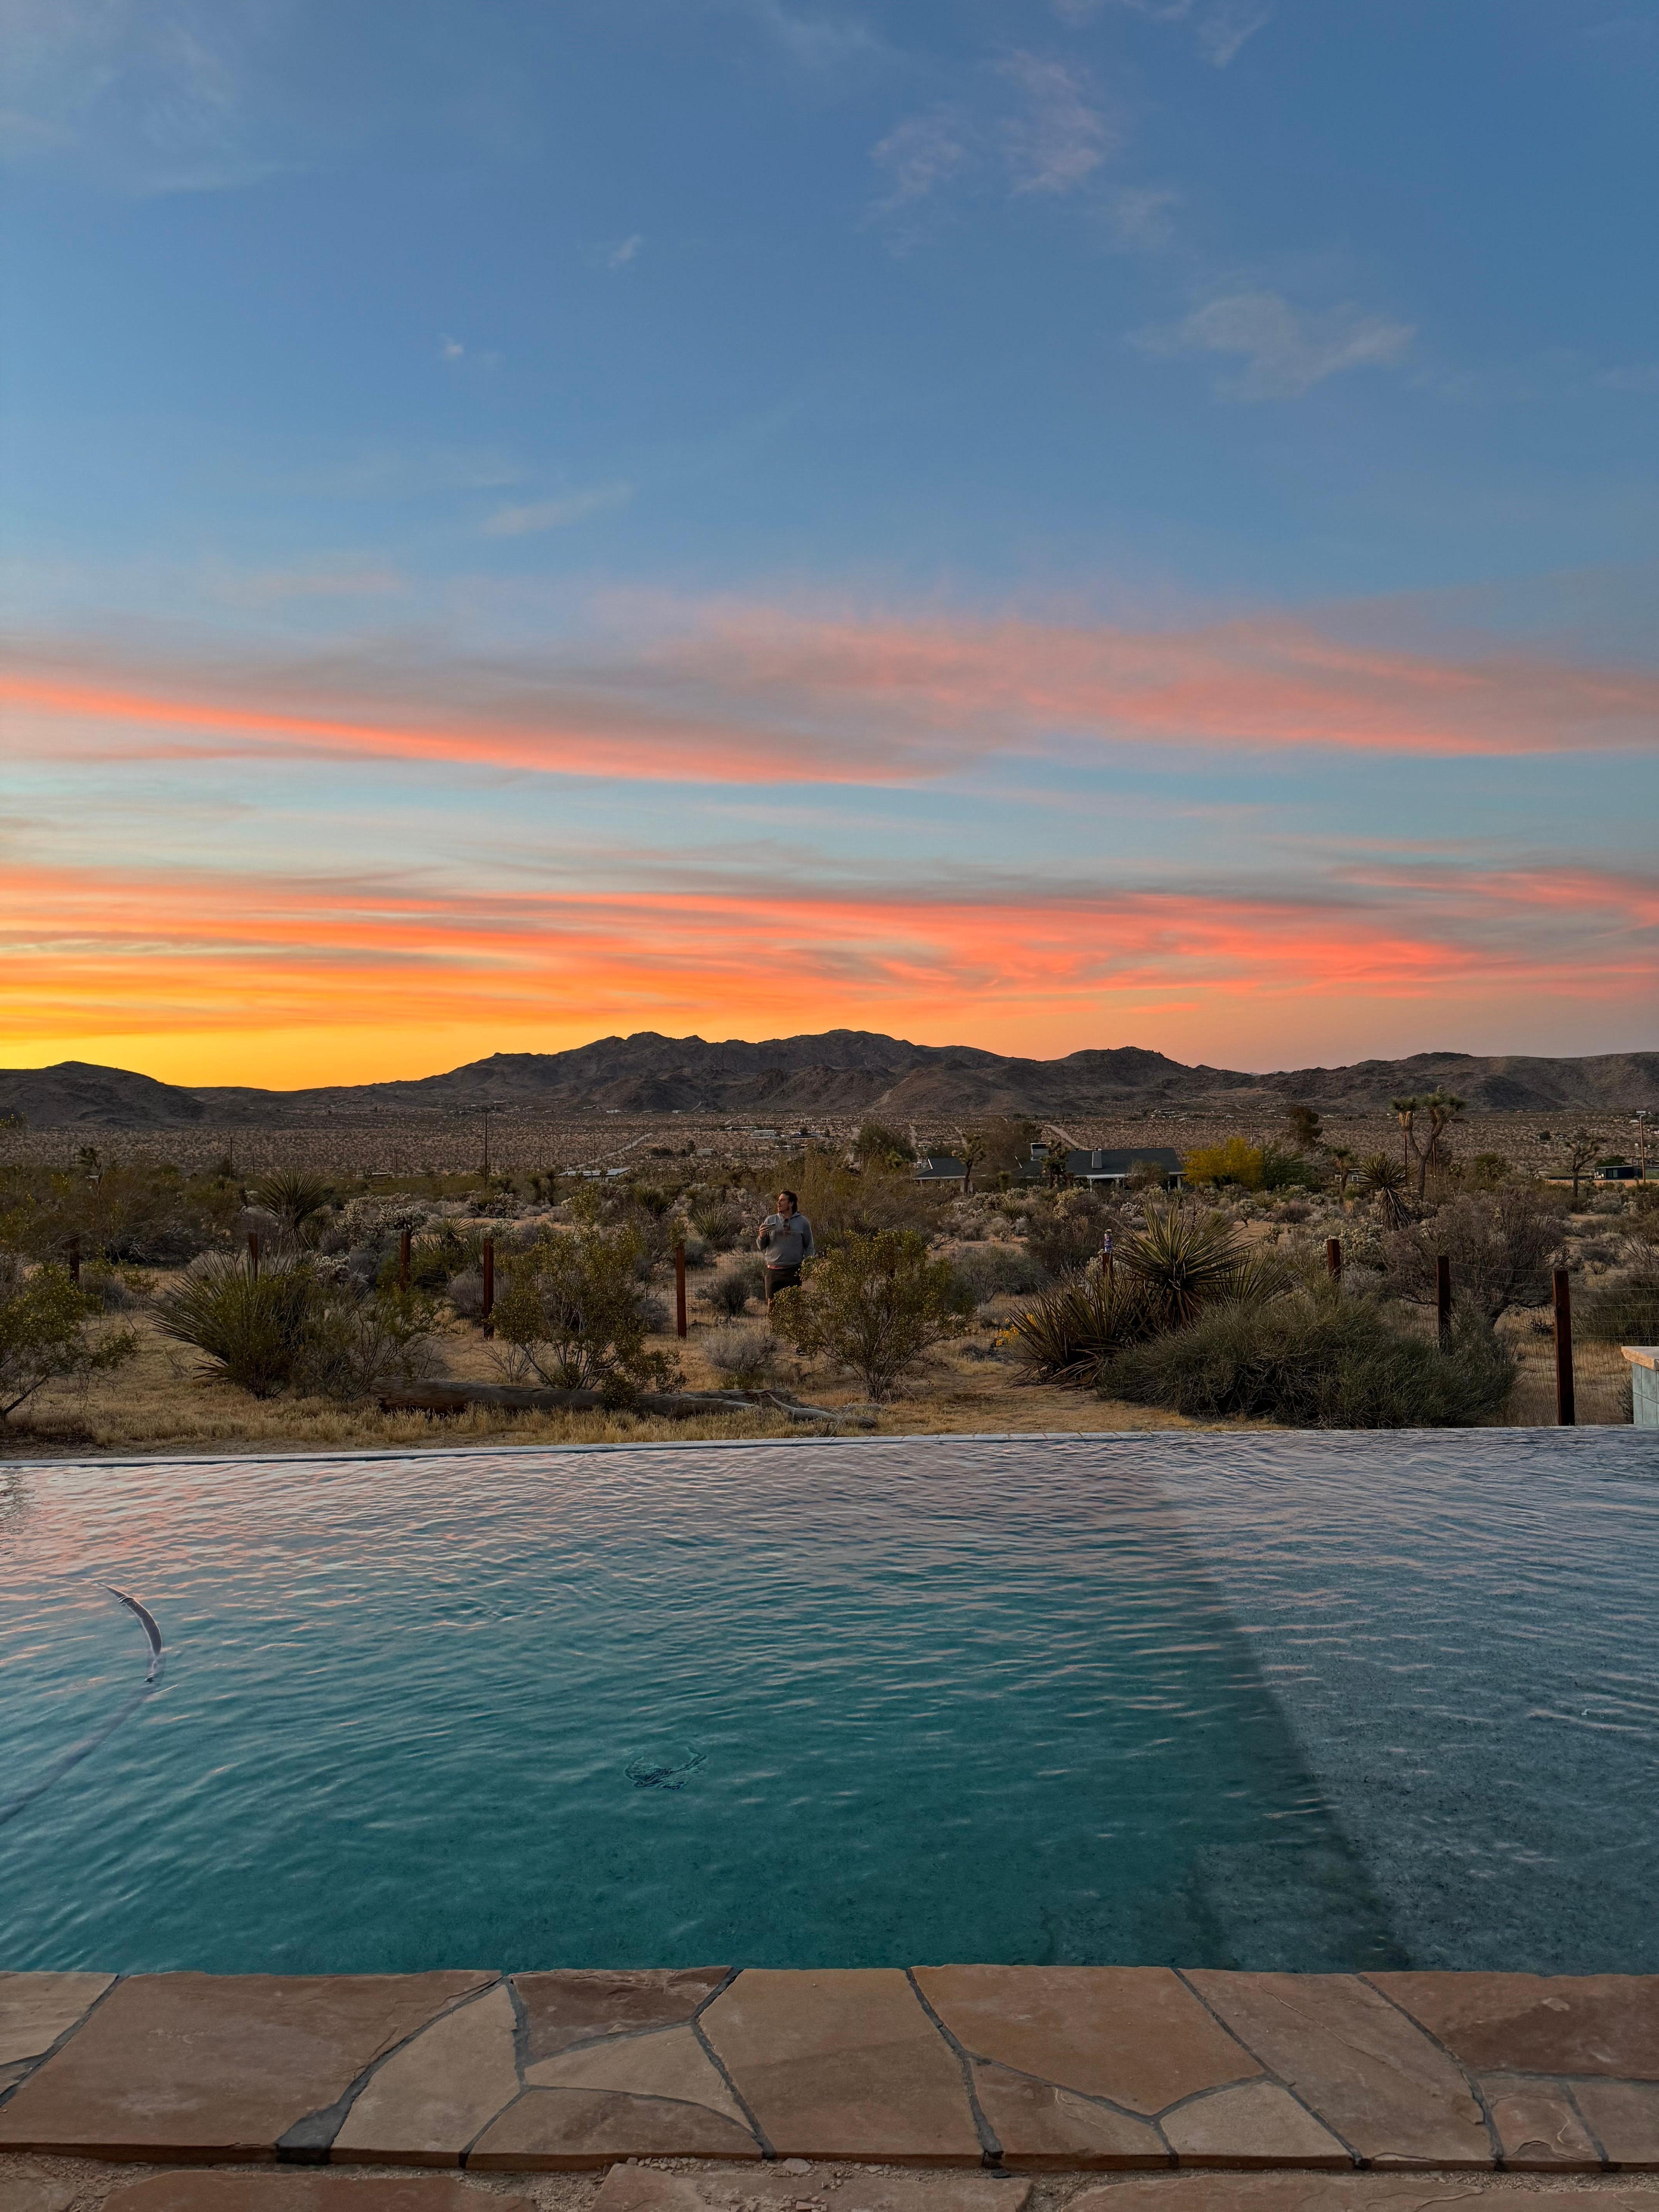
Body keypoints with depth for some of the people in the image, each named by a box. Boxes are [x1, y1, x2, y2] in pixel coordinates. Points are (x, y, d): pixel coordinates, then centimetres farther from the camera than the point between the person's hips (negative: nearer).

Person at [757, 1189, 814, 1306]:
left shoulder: (803, 1222, 4)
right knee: (772, 1306, 3)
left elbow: (809, 1247, 6)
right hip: (773, 1271, 2)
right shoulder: (770, 1221, 8)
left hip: (794, 1272, -1)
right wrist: (761, 1237, -12)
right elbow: (762, 1247, 10)